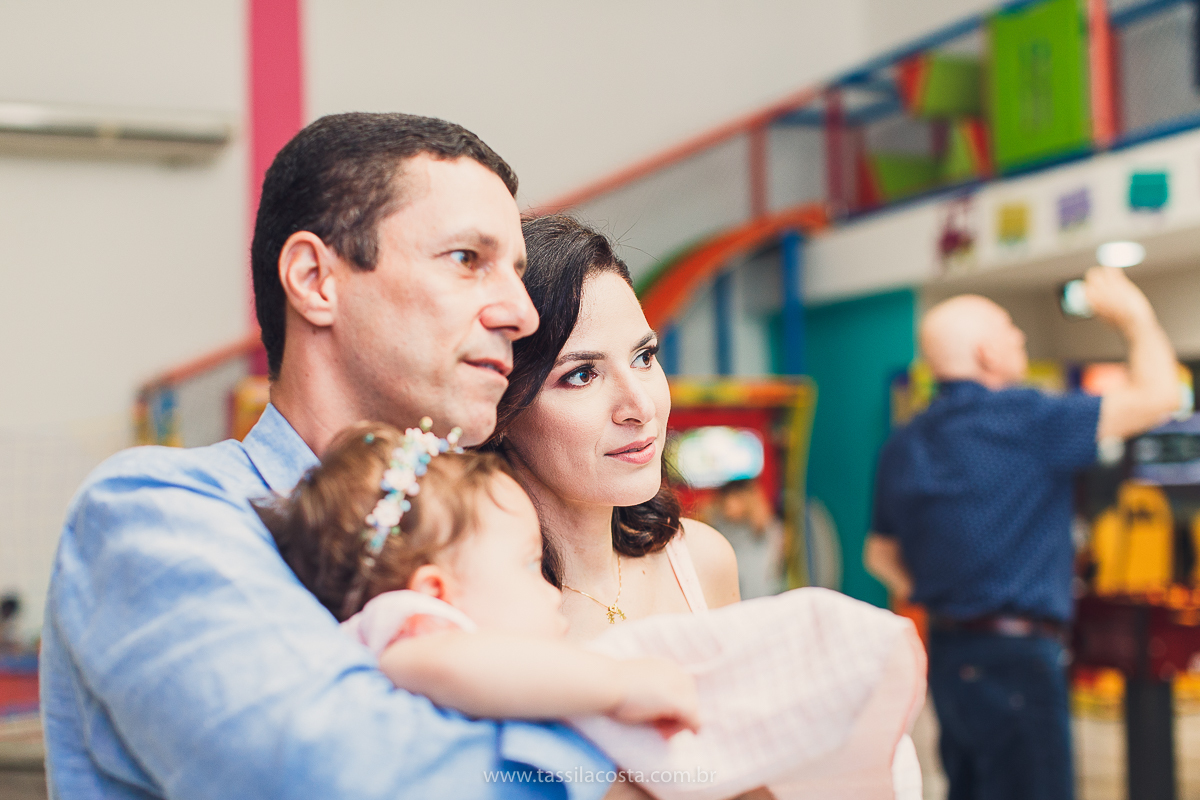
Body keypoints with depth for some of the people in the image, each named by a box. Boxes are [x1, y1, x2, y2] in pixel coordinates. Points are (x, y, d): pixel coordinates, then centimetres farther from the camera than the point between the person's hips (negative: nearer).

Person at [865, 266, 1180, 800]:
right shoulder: (1021, 420, -14)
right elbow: (1156, 397, -12)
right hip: (1014, 656, -8)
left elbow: (880, 554, 20)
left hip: (947, 654, 8)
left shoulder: (904, 446, 11)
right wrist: (1135, 317, 3)